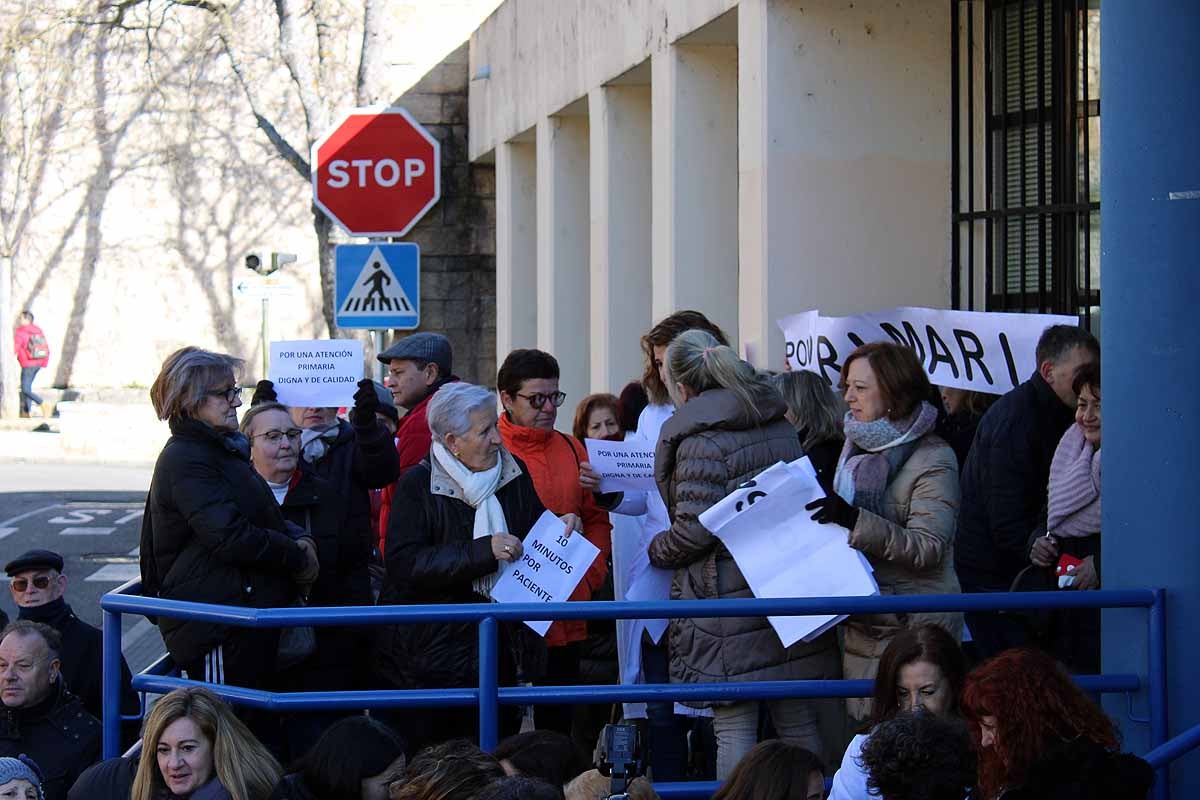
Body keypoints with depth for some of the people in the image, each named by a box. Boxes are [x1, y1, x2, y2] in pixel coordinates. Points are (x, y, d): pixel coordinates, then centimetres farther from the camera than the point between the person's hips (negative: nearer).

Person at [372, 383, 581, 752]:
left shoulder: (514, 474, 6)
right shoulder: (417, 485, -9)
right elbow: (403, 565, -19)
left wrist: (560, 527, -1)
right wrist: (483, 551, -24)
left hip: (493, 639, 5)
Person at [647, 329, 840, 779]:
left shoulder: (698, 442, -12)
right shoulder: (780, 427, 11)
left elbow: (695, 530, -16)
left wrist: (656, 551, 1)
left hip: (728, 601, -7)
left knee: (734, 730, -2)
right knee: (799, 725, 11)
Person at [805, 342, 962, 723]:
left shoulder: (933, 459, -10)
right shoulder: (858, 447, 14)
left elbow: (928, 549, -20)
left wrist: (855, 519, -27)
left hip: (911, 627, -8)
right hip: (861, 626, 8)